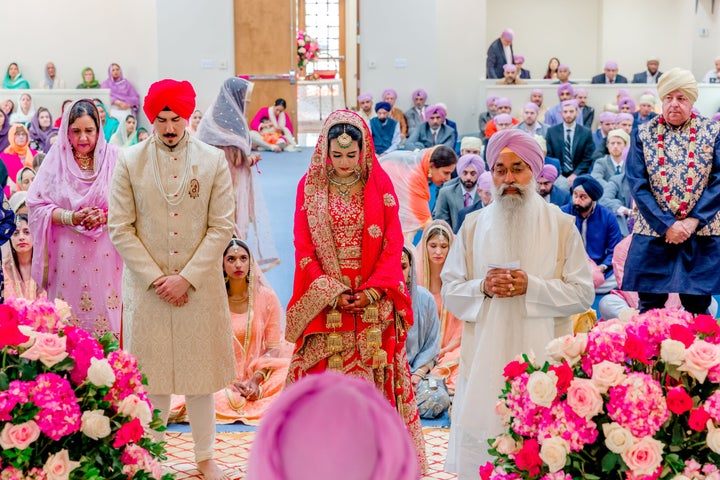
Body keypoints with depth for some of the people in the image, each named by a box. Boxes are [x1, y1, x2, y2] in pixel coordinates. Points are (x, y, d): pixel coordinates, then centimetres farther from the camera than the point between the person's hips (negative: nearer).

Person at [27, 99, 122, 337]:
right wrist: (70, 217, -13)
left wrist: (105, 216, -17)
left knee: (104, 313, -1)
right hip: (67, 256, 1)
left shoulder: (113, 157, 2)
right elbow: (36, 205, 1)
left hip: (104, 255, -1)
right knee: (68, 317, 2)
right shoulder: (56, 159, 5)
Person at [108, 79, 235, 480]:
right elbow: (121, 228, -3)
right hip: (147, 285, 0)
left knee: (201, 372, 8)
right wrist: (156, 278, -10)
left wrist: (187, 277, -11)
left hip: (200, 283, 0)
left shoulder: (214, 161, 0)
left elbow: (222, 227, -3)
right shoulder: (130, 162, -1)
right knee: (152, 372, 6)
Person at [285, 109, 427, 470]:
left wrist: (372, 292, -12)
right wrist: (331, 294, -11)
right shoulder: (310, 186, 2)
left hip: (373, 302, 0)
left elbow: (393, 243, -1)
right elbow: (304, 247, -1)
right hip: (325, 302, 0)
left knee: (376, 376, 3)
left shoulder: (380, 184, 2)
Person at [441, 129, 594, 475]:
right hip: (485, 359, 2)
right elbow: (450, 291, 9)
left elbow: (583, 293, 0)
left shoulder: (561, 225, 3)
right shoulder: (473, 225, 9)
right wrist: (483, 287, -11)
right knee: (482, 437, -1)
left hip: (542, 360, -1)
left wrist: (531, 287, -13)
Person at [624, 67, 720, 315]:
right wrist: (667, 225, -12)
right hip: (653, 234, 0)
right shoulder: (643, 134, 2)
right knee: (650, 309, 4)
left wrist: (693, 221, -13)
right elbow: (638, 185, -3)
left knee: (698, 309, 4)